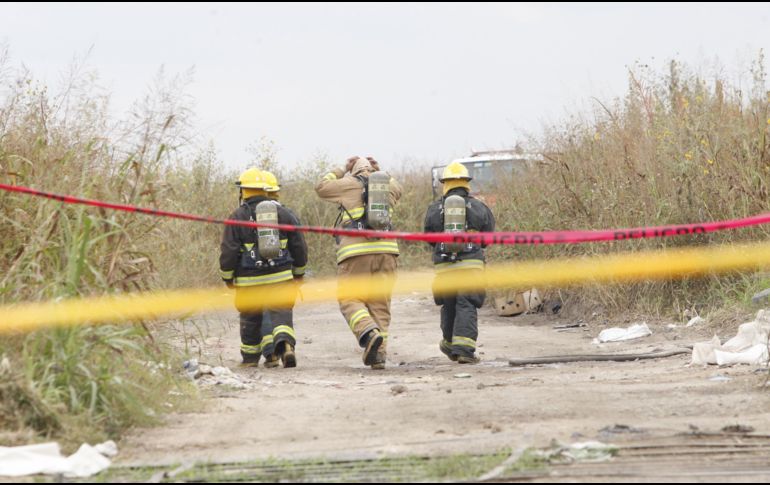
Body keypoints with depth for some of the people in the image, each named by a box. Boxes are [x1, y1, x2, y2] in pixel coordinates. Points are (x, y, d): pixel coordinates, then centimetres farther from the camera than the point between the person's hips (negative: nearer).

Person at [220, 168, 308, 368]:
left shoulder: (238, 217, -4)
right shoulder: (283, 213, 5)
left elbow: (229, 251, -6)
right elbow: (299, 246, 9)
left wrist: (227, 277, 8)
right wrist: (299, 272, 21)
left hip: (250, 280, -1)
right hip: (280, 277, 1)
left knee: (251, 319, 14)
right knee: (280, 314, -1)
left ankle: (250, 359, 25)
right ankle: (285, 344, -29)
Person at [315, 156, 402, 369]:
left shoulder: (350, 183, 8)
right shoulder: (388, 186, 18)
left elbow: (321, 187, 22)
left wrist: (342, 170, 30)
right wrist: (379, 171, 37)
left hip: (356, 251, -4)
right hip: (386, 250, 4)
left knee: (350, 299, 1)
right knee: (380, 304, 7)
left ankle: (369, 333, -26)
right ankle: (379, 355, 0)